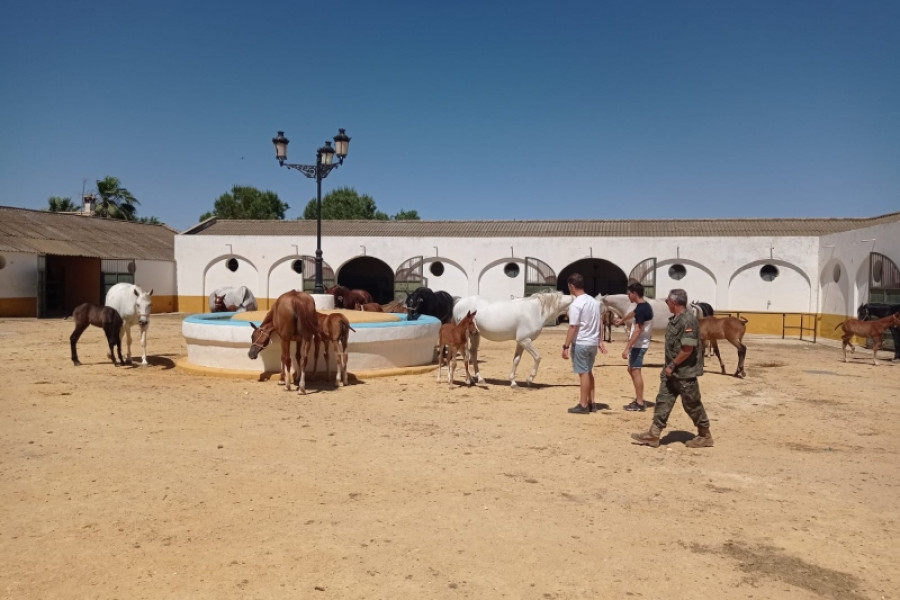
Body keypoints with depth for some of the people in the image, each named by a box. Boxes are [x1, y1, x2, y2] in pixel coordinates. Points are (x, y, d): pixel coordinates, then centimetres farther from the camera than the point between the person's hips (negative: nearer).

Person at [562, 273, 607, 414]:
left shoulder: (576, 304, -16)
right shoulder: (594, 301, 8)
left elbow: (573, 327, -19)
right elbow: (598, 324, 14)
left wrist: (566, 346, -16)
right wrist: (600, 341, 19)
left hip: (580, 343, -8)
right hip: (593, 343, 8)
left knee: (583, 373, -2)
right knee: (589, 372, 17)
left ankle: (583, 405, 5)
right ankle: (591, 403, 23)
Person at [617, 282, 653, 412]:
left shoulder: (641, 309, -21)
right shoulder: (644, 305, 11)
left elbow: (638, 331, -27)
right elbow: (634, 313, 34)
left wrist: (627, 348, -29)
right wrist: (622, 319, 53)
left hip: (639, 344, -10)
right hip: (639, 344, 10)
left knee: (636, 371, -6)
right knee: (631, 370, 16)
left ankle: (639, 403, -3)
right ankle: (638, 399, 21)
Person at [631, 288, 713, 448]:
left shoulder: (688, 321, -21)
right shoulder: (674, 319, 9)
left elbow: (687, 349, -25)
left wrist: (672, 365, -19)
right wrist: (669, 366, 15)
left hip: (685, 373, -9)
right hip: (672, 371, 9)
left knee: (692, 405, 5)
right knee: (663, 401, 9)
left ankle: (705, 436, 23)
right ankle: (653, 435, 12)